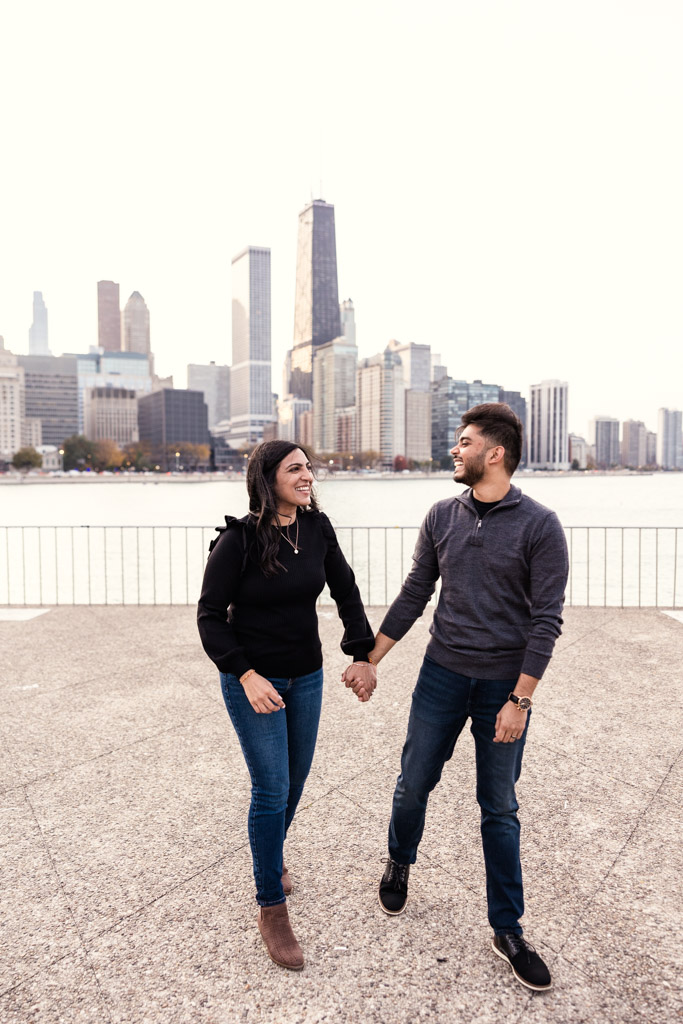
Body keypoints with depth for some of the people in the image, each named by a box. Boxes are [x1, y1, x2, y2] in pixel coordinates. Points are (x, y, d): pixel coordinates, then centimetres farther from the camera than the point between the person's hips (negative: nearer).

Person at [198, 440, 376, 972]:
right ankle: (272, 908, 21)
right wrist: (247, 675, -22)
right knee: (272, 789, 0)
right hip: (252, 679, -5)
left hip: (307, 676, 5)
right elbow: (210, 616, -14)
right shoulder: (239, 538, -19)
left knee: (297, 777, 18)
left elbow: (347, 593, 5)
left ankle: (272, 854, 48)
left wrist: (364, 655, 1)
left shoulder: (318, 528, -6)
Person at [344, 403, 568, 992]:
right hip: (443, 676, 3)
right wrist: (369, 660, 7)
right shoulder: (443, 517, 1)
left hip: (504, 684, -3)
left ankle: (507, 931, 31)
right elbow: (414, 595, 7)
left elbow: (547, 618, -10)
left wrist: (520, 699, -14)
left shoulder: (539, 525, -10)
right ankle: (400, 864, 44)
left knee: (500, 810, 10)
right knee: (413, 785, 13)